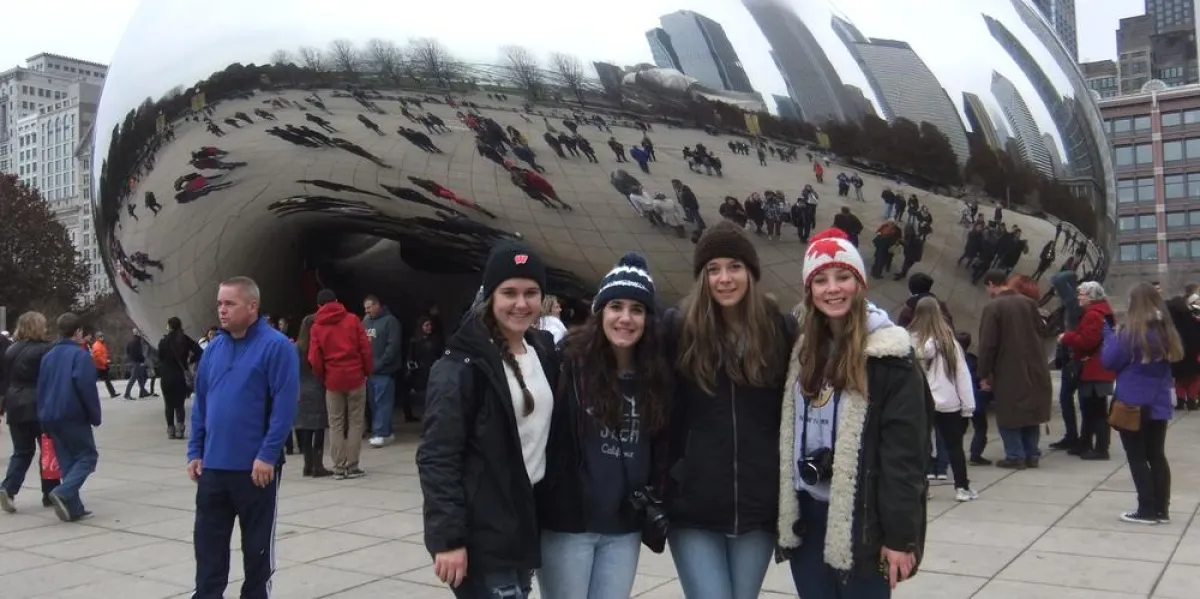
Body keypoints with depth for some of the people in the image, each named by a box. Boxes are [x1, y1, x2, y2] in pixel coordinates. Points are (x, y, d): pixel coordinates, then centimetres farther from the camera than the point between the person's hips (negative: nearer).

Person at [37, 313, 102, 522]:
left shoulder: (48, 356, 12)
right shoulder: (80, 355, -9)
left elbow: (41, 388, 15)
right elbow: (87, 388, -17)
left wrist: (44, 420, 19)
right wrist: (95, 416, -8)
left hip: (51, 417, 7)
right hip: (74, 417, -7)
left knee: (67, 461, 12)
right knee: (87, 456, 1)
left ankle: (73, 508, 10)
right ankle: (63, 493, -20)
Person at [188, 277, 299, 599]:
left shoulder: (276, 346, -11)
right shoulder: (214, 348, 9)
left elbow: (284, 405, -15)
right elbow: (200, 403, 14)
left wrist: (267, 455, -18)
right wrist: (195, 451, 8)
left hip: (256, 467, -5)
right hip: (213, 466, 6)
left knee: (257, 544, 9)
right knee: (208, 541, 12)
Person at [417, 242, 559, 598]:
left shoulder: (544, 352, 8)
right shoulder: (463, 365, -14)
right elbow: (437, 458, -17)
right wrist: (448, 537, -20)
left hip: (528, 521, 7)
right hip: (483, 532, -7)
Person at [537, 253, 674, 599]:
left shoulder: (657, 376, 4)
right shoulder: (568, 362, -11)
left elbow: (662, 449, 14)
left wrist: (656, 506, 10)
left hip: (624, 527, 4)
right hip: (566, 521, -4)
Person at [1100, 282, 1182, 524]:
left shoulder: (1131, 332, -15)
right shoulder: (1166, 331, 4)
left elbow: (1109, 361, -10)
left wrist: (1110, 334, 2)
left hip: (1132, 404, -6)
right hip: (1159, 404, 6)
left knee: (1137, 458, 2)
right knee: (1157, 456, 12)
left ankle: (1147, 510, 3)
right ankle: (1161, 510, 16)